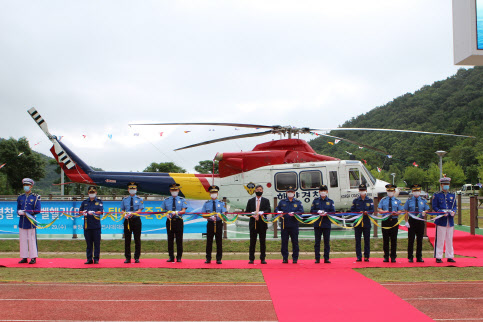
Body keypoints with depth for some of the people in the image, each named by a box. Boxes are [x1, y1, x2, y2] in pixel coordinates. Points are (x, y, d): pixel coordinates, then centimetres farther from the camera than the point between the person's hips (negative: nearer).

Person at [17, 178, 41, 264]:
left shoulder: (35, 197, 0)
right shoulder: (20, 197, 13)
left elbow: (38, 210, -6)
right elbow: (18, 209, 15)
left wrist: (28, 212, -19)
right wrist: (19, 212, -8)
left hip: (31, 221, -4)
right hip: (22, 221, 4)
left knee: (32, 240, -3)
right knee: (23, 240, 5)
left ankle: (33, 258, 3)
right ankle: (24, 258, 12)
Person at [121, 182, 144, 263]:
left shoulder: (139, 199, 5)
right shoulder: (125, 200, 11)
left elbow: (140, 210, -5)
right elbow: (122, 210, 10)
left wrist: (132, 213, -23)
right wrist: (124, 214, -13)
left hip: (136, 220, -2)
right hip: (127, 220, 2)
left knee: (137, 240, 0)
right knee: (127, 240, 2)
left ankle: (137, 258, 6)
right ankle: (127, 258, 8)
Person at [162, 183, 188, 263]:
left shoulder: (182, 200, 7)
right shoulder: (166, 200, 12)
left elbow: (183, 211, -4)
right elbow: (163, 210, 15)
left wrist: (177, 212, -23)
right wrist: (167, 214, -6)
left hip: (178, 221, -1)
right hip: (169, 221, 1)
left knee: (179, 240, -1)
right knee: (170, 240, 2)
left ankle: (179, 257, 5)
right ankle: (171, 257, 8)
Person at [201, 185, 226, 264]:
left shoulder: (221, 203, 8)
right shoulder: (206, 204, 8)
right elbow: (203, 214, 3)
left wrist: (219, 215, -23)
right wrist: (209, 216, -16)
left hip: (218, 223, 0)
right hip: (210, 223, 0)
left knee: (219, 242, 1)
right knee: (209, 241, 1)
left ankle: (219, 259, 7)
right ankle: (208, 259, 9)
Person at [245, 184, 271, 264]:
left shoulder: (266, 201, 9)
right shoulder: (250, 201, 11)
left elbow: (269, 210, -4)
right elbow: (246, 211, 8)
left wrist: (262, 212, -24)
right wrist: (252, 214, -13)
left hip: (262, 223, 0)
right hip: (253, 223, 0)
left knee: (262, 241, 3)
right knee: (252, 241, 1)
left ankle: (263, 259, 9)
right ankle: (251, 259, 6)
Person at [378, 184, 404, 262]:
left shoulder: (397, 201, 11)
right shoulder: (383, 200, 11)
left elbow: (400, 211, 5)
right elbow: (379, 209, 4)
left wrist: (396, 213, -18)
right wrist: (384, 211, -18)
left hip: (394, 221, 0)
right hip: (385, 221, 0)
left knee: (394, 240, 0)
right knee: (385, 239, 0)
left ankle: (393, 257, 8)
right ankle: (386, 257, 7)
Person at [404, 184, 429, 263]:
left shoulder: (423, 201, 9)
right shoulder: (409, 201, 5)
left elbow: (427, 210, 9)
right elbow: (406, 212, 3)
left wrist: (424, 212, -15)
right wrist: (406, 222, -6)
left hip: (421, 221, 2)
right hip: (412, 221, -2)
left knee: (420, 240, 6)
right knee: (411, 240, -1)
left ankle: (419, 257, 13)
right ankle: (410, 257, 5)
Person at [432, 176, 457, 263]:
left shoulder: (452, 196, 14)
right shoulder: (436, 195, 1)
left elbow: (455, 206, 14)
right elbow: (434, 207, -2)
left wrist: (453, 211, -8)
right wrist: (442, 212, -17)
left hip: (450, 220, 4)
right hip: (441, 220, -4)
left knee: (450, 240, 8)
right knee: (440, 240, -2)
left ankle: (450, 256, 16)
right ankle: (438, 257, 3)